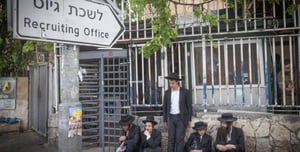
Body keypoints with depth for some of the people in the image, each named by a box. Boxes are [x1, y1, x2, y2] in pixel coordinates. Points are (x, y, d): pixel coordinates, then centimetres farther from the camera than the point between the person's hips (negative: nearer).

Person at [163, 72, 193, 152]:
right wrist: (165, 120, 8)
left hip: (181, 118, -3)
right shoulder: (167, 92, 4)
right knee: (171, 139, 2)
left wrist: (189, 120, -3)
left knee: (180, 139, -4)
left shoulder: (185, 92, -5)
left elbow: (189, 106, -1)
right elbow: (165, 107, 9)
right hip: (171, 118, 3)